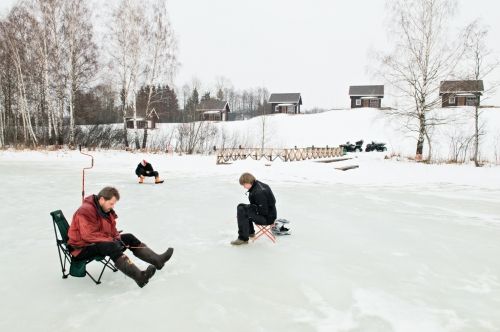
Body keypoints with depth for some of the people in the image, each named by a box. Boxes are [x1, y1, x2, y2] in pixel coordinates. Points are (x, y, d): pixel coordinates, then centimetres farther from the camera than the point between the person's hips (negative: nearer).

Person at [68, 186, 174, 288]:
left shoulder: (107, 210, 7)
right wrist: (112, 240, -25)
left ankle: (157, 260, -4)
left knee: (129, 238, 0)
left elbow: (112, 230, 14)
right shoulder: (86, 210, -23)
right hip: (82, 249, -10)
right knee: (113, 246, -35)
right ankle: (139, 277, -49)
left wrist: (117, 239, -7)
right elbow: (89, 235, -28)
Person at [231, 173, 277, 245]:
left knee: (242, 210, -23)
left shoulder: (258, 192, -27)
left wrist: (250, 206, -16)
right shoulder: (258, 185, 4)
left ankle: (243, 238, -16)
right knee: (241, 206, 20)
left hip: (267, 218, -11)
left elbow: (264, 211, -26)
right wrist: (250, 206, 3)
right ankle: (250, 232, 34)